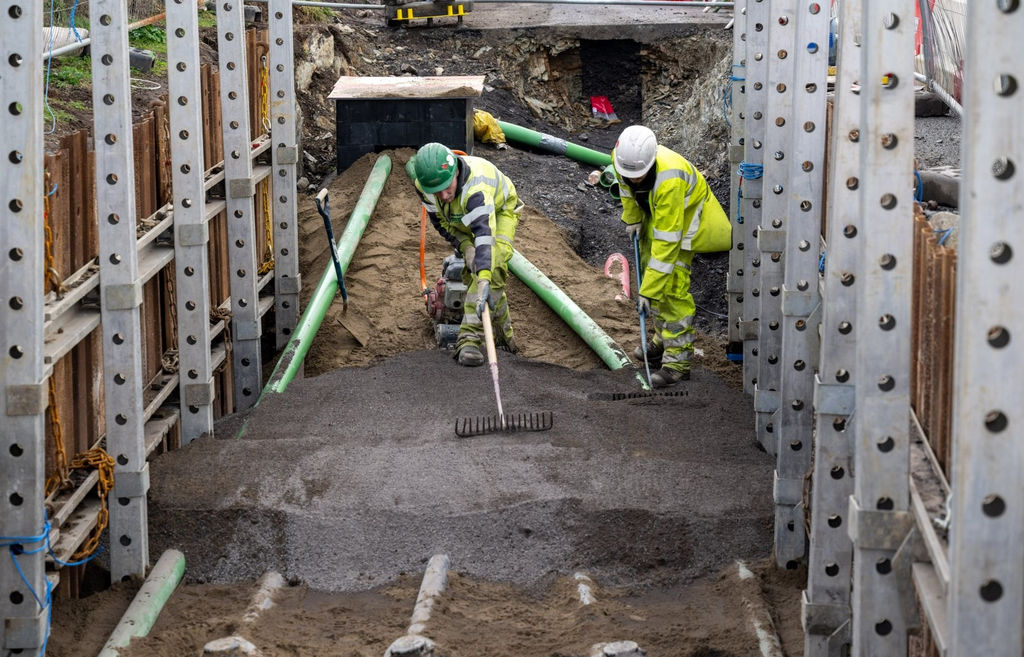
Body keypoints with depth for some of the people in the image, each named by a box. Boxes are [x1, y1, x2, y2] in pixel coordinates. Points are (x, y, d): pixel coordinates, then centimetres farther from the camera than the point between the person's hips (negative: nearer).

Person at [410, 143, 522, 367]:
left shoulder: (475, 186, -49)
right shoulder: (423, 185, -30)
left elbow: (484, 233, -61)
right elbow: (440, 221, -12)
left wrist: (484, 282, -73)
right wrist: (465, 247, -28)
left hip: (501, 211, -6)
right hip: (464, 220, 6)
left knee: (492, 266, -26)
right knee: (472, 273, 3)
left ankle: (470, 338, -27)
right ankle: (504, 331, 24)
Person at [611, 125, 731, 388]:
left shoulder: (668, 181, -45)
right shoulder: (622, 157, -26)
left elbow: (667, 242, -42)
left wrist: (648, 291, -40)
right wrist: (632, 218, 5)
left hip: (685, 212, -7)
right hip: (654, 209, 7)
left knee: (673, 286, -14)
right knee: (650, 267, 15)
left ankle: (678, 359, -11)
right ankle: (664, 338, 32)